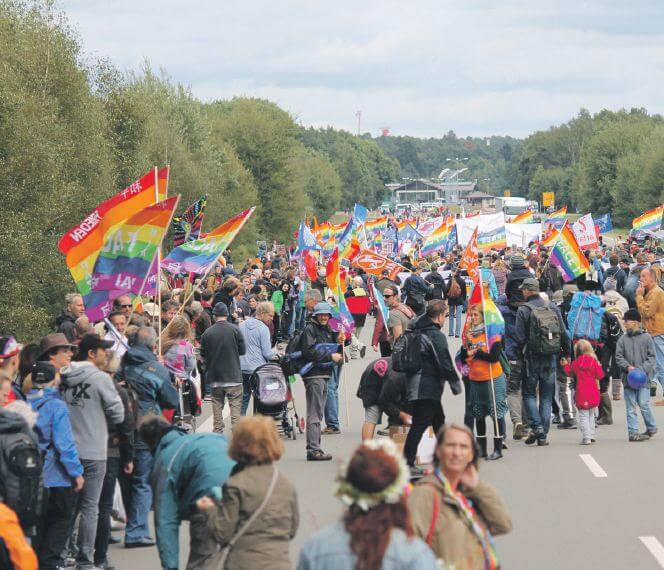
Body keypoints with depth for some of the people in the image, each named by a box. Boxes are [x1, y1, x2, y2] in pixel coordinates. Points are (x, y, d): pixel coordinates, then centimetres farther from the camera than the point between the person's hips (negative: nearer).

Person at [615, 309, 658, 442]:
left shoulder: (646, 337, -1)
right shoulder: (623, 339, 6)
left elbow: (652, 356, -1)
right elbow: (619, 357, 5)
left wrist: (643, 369, -13)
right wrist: (628, 367, -12)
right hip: (628, 377, 3)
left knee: (644, 404, -7)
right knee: (630, 407, 3)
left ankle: (651, 428, 12)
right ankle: (632, 432, 7)